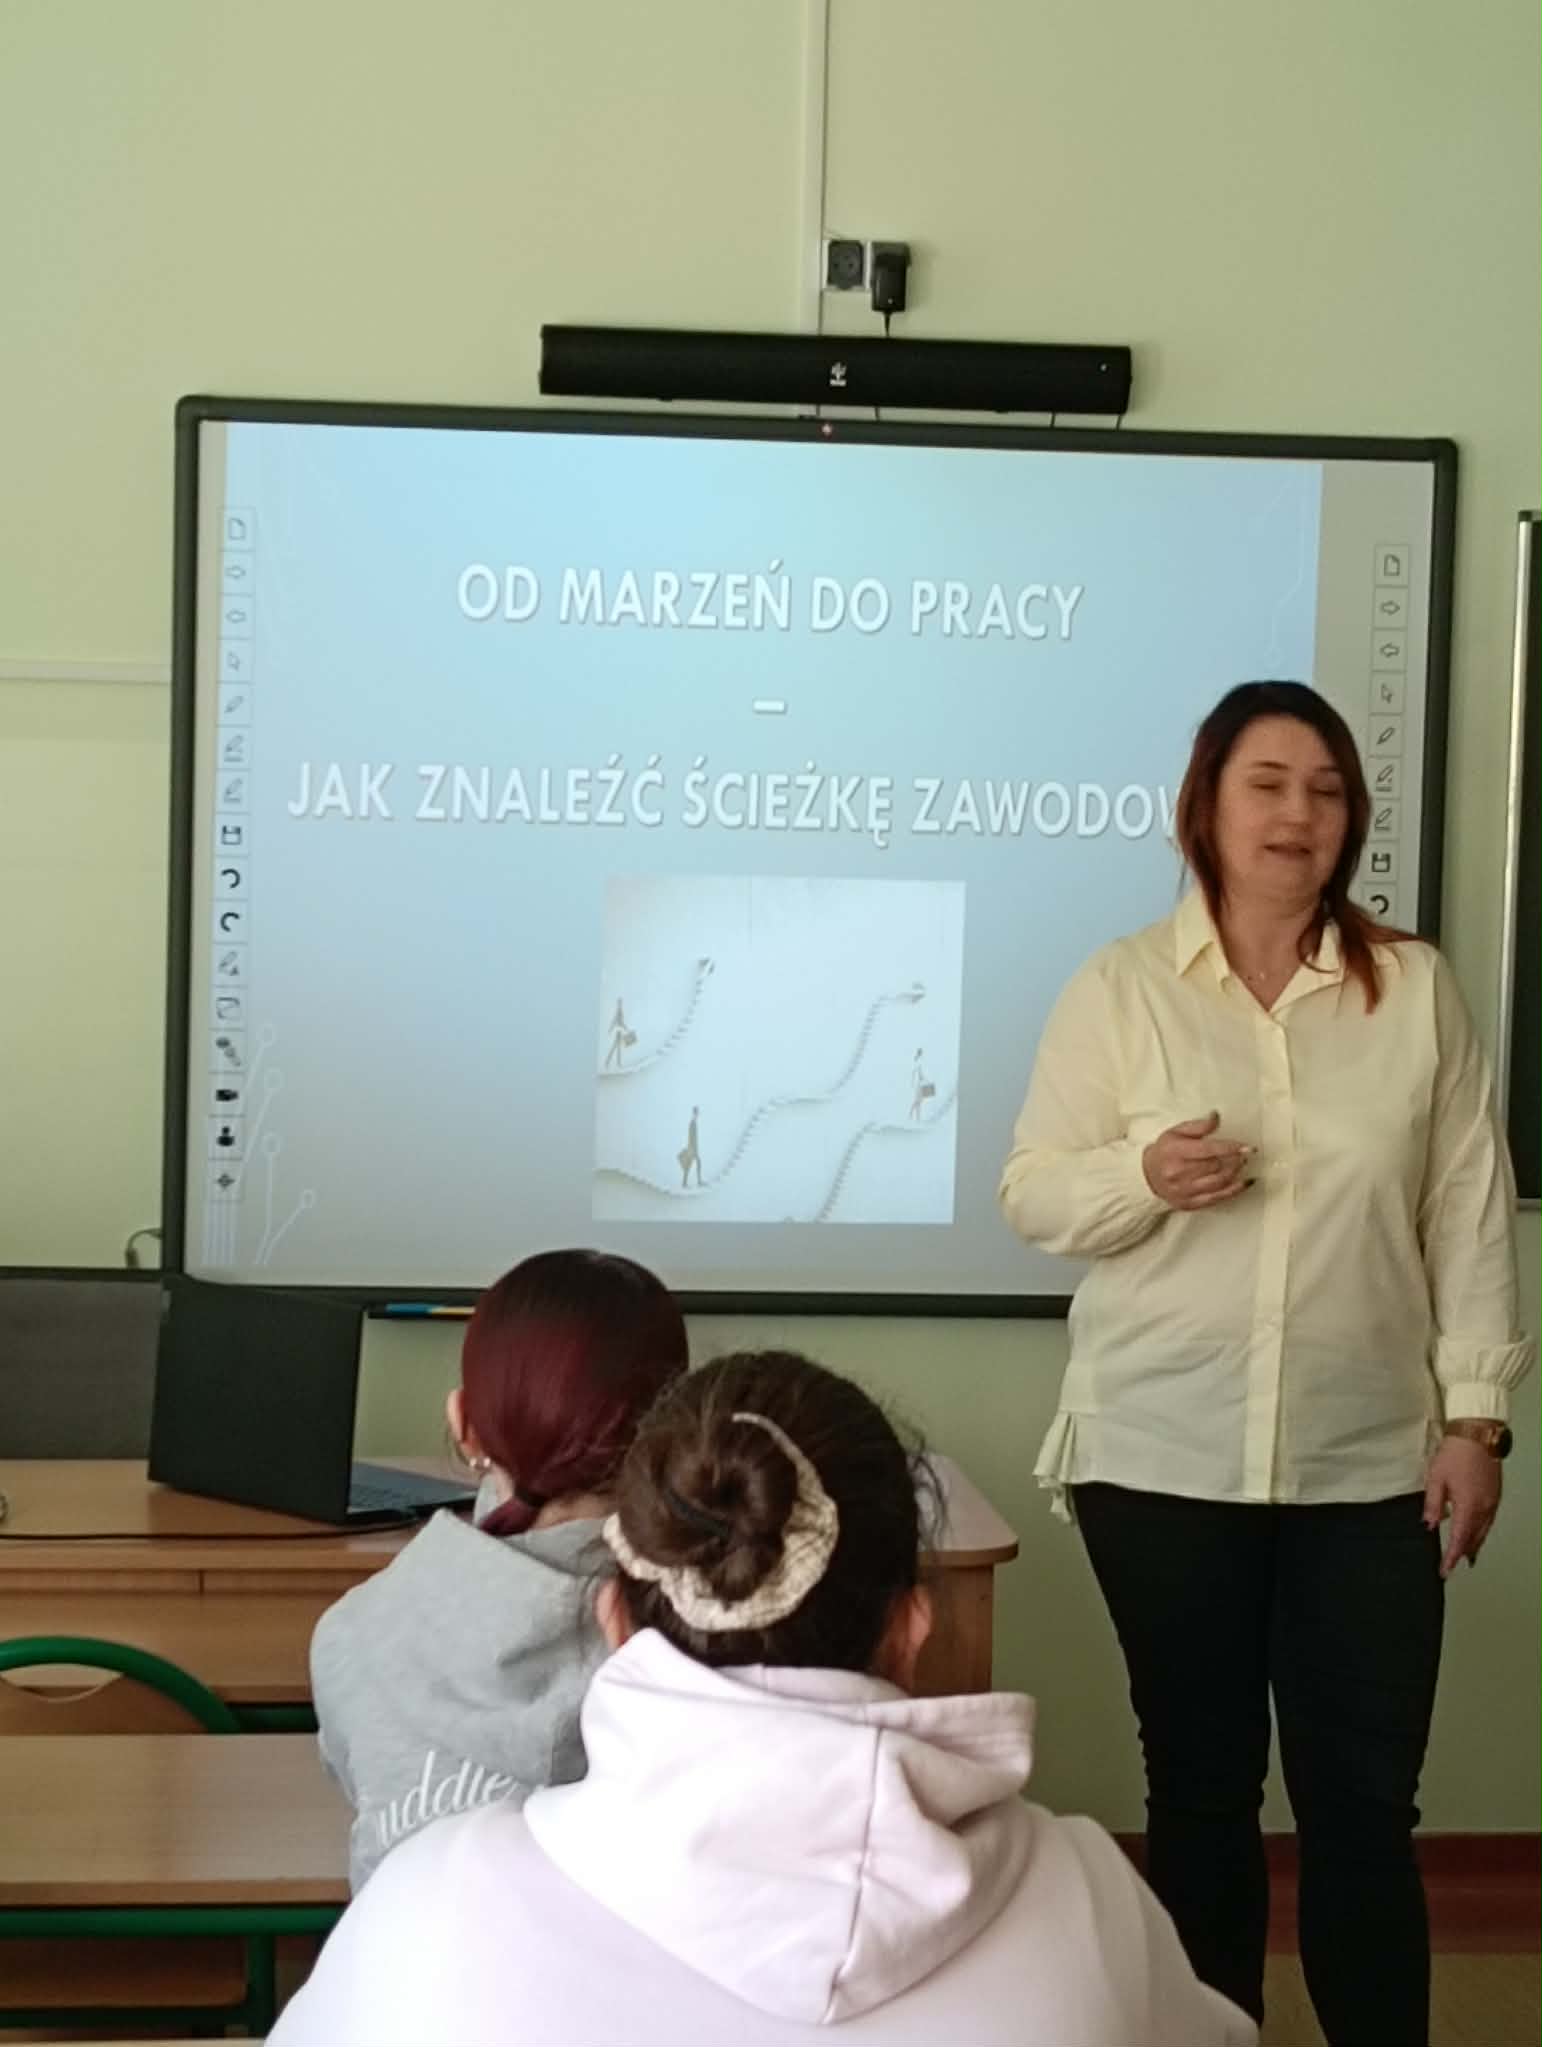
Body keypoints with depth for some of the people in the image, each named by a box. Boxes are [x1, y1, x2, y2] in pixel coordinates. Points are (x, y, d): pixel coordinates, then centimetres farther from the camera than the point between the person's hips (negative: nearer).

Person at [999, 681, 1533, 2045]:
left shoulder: (1417, 987, 3)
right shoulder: (1120, 988, 1)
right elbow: (1033, 1194, 1)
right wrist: (1144, 1178, -19)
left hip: (1368, 1465, 0)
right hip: (1166, 1458, 0)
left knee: (1365, 1798, 3)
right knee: (1201, 1787, 11)